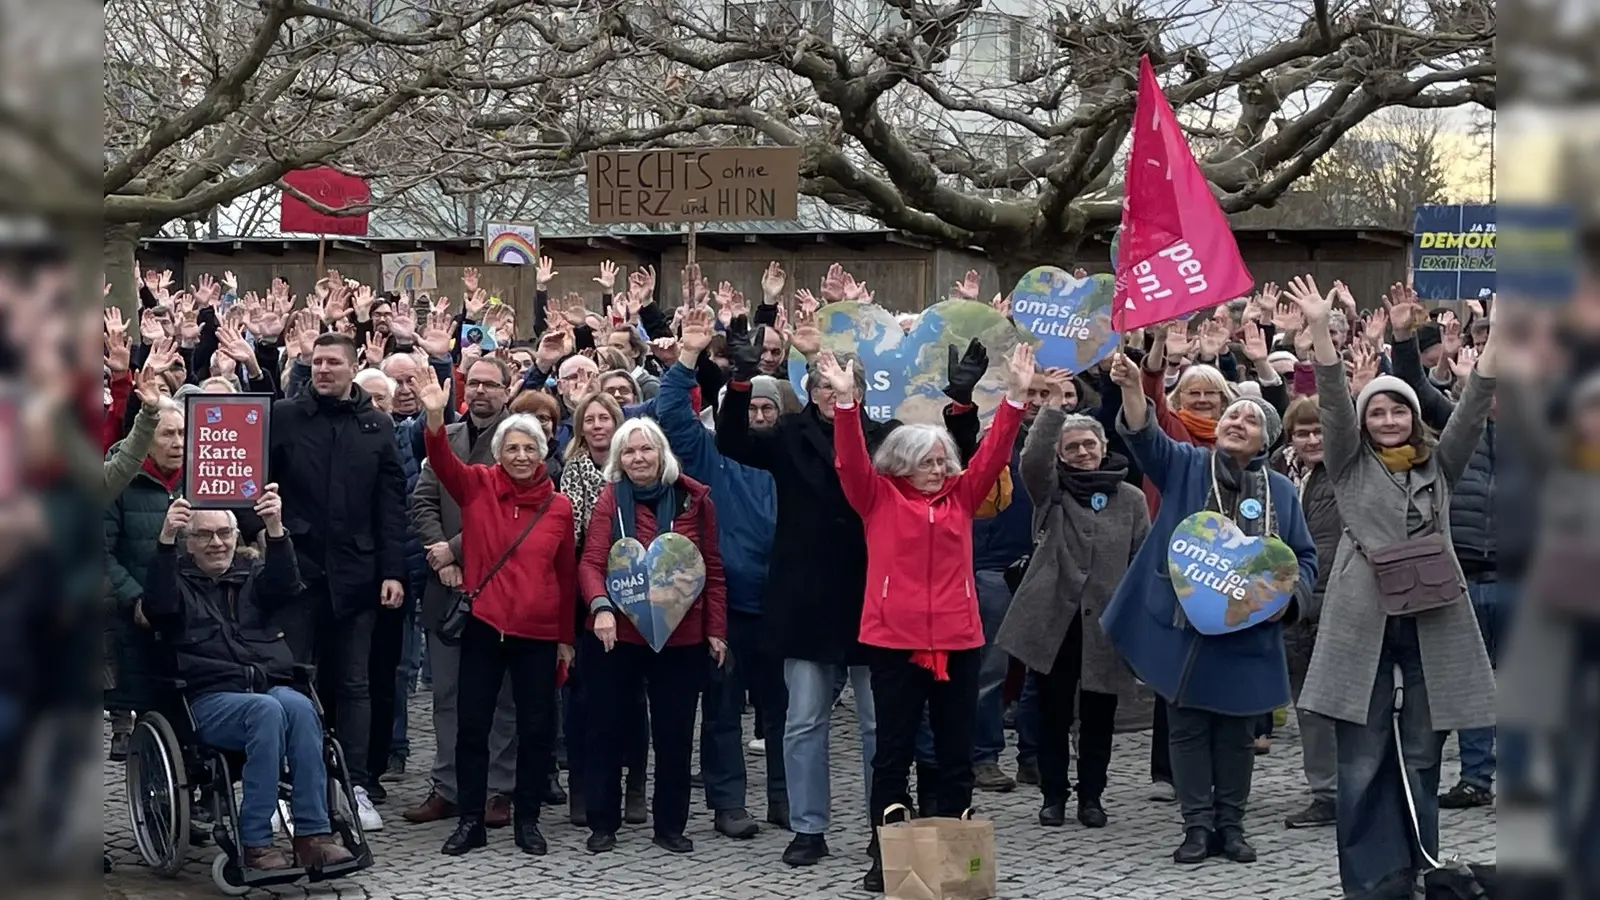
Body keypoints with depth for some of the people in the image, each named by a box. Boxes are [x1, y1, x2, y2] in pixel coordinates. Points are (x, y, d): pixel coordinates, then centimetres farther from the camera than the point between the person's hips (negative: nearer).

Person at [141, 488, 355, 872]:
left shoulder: (252, 576, 21)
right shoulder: (179, 580, 15)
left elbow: (284, 585, -2)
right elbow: (157, 607, -9)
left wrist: (275, 529, -19)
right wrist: (165, 540, -22)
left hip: (273, 686, 3)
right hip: (209, 699, -3)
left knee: (299, 706, -31)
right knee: (267, 710, -34)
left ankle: (313, 834, -33)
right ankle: (255, 843, -34)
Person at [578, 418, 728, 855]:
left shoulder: (694, 499, 1)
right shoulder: (611, 498, -2)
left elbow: (712, 569, 6)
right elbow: (591, 561, -9)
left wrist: (716, 629, 4)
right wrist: (601, 606, -27)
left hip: (681, 638, 1)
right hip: (616, 634, -1)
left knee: (675, 733, 8)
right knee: (605, 727, 6)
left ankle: (670, 824, 21)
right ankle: (602, 823, 19)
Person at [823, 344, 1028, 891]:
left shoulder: (960, 497, 9)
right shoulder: (879, 498, 1)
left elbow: (994, 454, 2)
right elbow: (851, 458, -12)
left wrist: (1016, 395, -8)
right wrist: (846, 400, -25)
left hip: (958, 640, 3)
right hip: (894, 640, -3)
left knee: (956, 753, 9)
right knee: (893, 753, 5)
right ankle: (885, 856, 12)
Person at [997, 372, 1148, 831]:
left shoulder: (1130, 498, 7)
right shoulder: (1052, 490, 5)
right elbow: (1032, 459, -17)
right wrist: (1053, 406, -24)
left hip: (1106, 622, 1)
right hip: (1053, 618, -1)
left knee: (1099, 714, 8)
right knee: (1053, 711, 6)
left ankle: (1091, 794, 21)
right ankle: (1054, 794, 17)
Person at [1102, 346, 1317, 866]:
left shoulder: (1280, 490, 7)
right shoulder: (1185, 466, 2)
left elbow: (1305, 558, 10)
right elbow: (1144, 436, -16)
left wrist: (1288, 595, -10)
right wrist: (1133, 388, -35)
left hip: (1248, 634, 1)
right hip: (1183, 627, -1)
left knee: (1237, 734, 9)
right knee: (1188, 729, 4)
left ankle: (1231, 825, 21)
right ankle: (1197, 826, 13)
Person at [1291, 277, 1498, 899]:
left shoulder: (1440, 464, 11)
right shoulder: (1350, 465, 7)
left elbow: (1474, 405, 2)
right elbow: (1332, 401, -5)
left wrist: (1497, 333, -9)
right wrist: (1319, 330, -17)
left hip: (1434, 620, 2)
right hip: (1365, 622, -2)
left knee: (1422, 759, 8)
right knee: (1362, 763, 0)